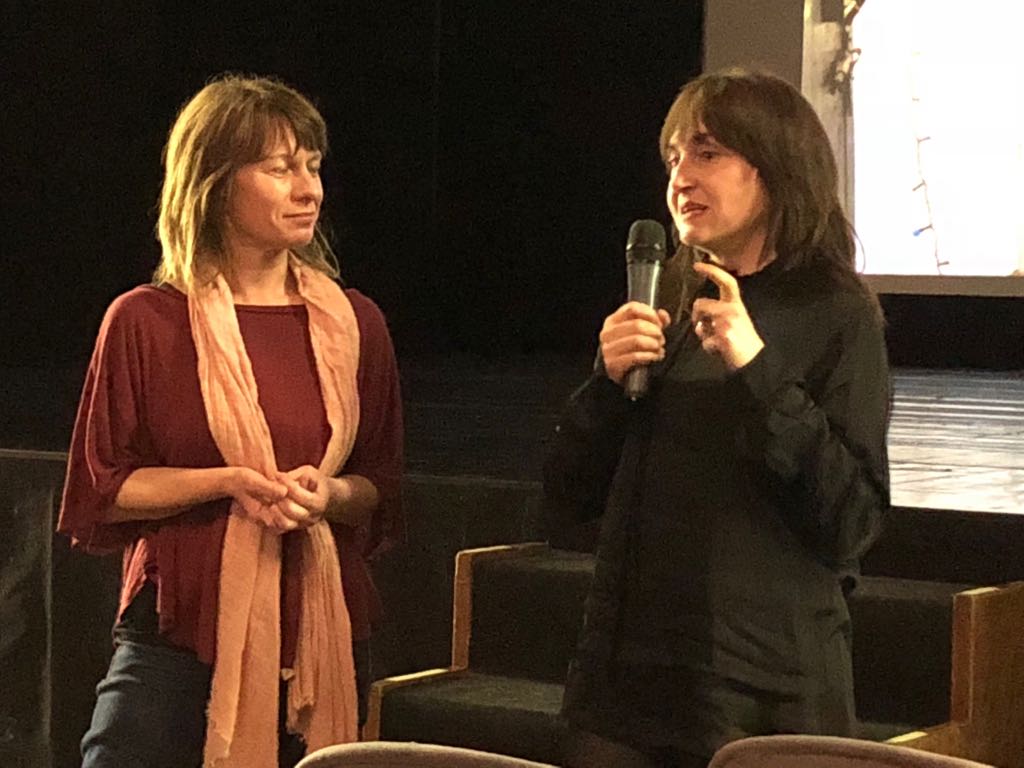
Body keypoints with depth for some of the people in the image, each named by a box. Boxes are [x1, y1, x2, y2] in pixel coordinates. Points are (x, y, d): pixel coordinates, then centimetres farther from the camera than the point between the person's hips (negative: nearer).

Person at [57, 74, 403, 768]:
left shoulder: (354, 323, 8)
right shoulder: (146, 321, -2)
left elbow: (381, 492, 14)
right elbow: (99, 492, 0)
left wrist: (328, 492, -9)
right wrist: (228, 482, -14)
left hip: (322, 630, 3)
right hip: (180, 631, -3)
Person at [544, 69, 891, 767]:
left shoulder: (838, 317, -7)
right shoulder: (665, 303, 6)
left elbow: (853, 526, -15)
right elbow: (569, 501, 8)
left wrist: (757, 370, -20)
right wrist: (609, 382, -9)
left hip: (766, 695, -4)